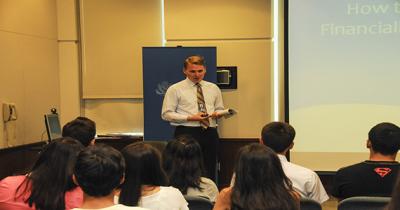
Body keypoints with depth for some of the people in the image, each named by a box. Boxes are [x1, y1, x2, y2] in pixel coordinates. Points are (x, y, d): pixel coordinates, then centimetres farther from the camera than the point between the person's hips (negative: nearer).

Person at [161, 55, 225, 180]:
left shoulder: (213, 88, 14)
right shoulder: (175, 89, 0)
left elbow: (220, 109, 22)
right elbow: (166, 114, -4)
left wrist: (218, 113, -4)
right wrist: (190, 118, -15)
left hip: (210, 134, 4)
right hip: (187, 134, -4)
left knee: (210, 172, 5)